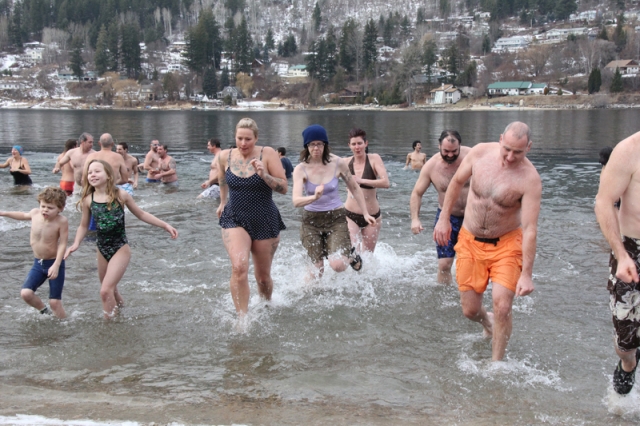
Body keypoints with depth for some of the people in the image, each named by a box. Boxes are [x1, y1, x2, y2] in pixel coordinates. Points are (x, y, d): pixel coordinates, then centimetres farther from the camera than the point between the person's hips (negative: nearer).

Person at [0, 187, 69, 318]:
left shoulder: (62, 221, -21)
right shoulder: (35, 213, -6)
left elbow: (62, 244, -19)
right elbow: (23, 215, 18)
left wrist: (56, 265, -25)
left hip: (54, 263, -5)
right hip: (38, 264, 5)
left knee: (55, 301, -3)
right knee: (25, 293, -9)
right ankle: (45, 312, 20)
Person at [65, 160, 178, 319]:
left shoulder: (120, 195, -10)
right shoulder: (88, 200, -3)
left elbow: (141, 214, 2)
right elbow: (84, 225, 10)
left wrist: (165, 225, 0)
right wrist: (76, 244, -7)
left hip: (120, 248, -4)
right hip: (102, 249, 4)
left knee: (106, 290, -16)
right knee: (111, 291, 19)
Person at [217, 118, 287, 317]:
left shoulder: (267, 154, -10)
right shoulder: (225, 156, -3)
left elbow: (284, 187, -12)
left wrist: (264, 175, -26)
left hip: (265, 221, 0)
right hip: (234, 219, 0)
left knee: (263, 277, 14)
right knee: (239, 267, -25)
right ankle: (242, 317, -17)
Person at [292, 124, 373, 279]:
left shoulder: (338, 163, -8)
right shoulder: (301, 169, -12)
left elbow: (354, 188, 6)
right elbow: (296, 201, -25)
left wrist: (365, 213, 6)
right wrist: (314, 197, -45)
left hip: (336, 217, 0)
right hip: (311, 220, 0)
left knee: (338, 265, -16)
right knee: (318, 268, 4)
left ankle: (352, 255, 18)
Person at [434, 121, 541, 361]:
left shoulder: (530, 179, -22)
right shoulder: (480, 152, -12)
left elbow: (530, 228, -23)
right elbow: (457, 182, 7)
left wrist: (526, 274, -26)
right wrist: (444, 218, 7)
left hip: (506, 244, -3)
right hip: (470, 241, 3)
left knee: (502, 307, -16)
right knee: (470, 310, 6)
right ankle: (487, 323, 43)